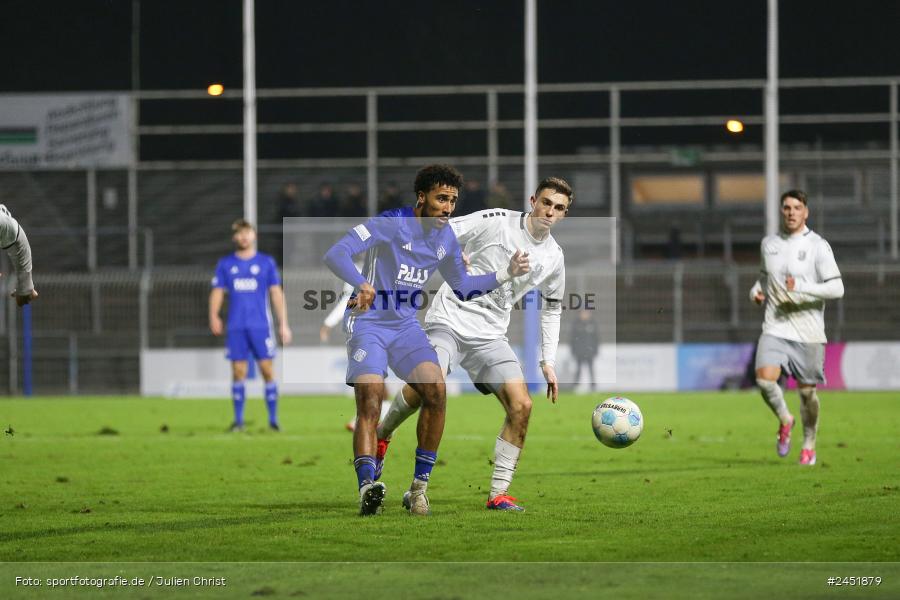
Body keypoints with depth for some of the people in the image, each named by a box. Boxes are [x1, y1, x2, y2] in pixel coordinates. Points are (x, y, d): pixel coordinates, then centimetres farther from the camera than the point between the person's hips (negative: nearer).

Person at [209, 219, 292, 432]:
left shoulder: (266, 262, 7)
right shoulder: (225, 264, 9)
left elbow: (276, 293, 7)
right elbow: (217, 292, 8)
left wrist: (283, 324, 1)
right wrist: (214, 316, -9)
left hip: (260, 326, -1)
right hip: (236, 326, 1)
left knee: (267, 370, -5)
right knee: (238, 372, 1)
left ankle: (273, 419, 0)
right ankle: (238, 420, 6)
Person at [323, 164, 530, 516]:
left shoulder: (445, 238, 6)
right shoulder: (391, 224, -15)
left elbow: (462, 286, 20)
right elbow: (335, 255, -25)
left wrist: (506, 275, 7)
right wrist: (363, 284, -43)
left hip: (405, 326, 6)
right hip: (368, 324, -5)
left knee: (436, 390, -14)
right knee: (369, 403, -21)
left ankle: (419, 488, -7)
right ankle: (368, 485, -32)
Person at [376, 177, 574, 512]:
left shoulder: (553, 258, 9)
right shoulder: (497, 222, -6)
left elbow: (551, 309, 22)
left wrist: (548, 363, 17)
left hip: (489, 334, 5)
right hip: (449, 318, -5)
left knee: (521, 405, -12)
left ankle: (499, 493, -3)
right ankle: (381, 435, 4)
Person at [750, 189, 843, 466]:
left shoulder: (817, 246, -6)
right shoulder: (769, 244, 8)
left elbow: (836, 288, -12)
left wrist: (800, 289, -20)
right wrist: (756, 290, 5)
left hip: (807, 331, -2)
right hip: (775, 328, 3)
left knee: (806, 391, 5)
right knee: (765, 379, -19)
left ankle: (809, 444, 28)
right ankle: (784, 420, 11)